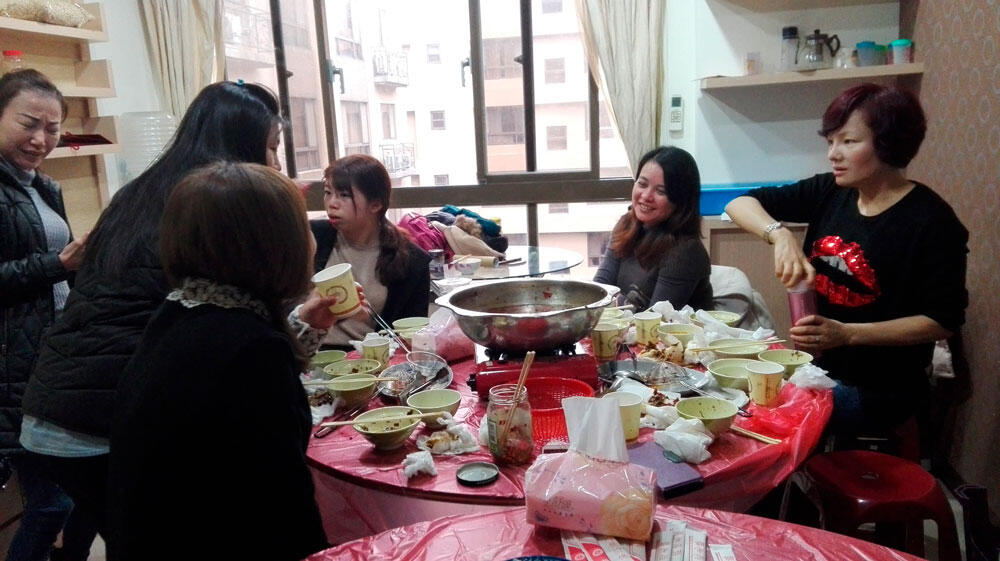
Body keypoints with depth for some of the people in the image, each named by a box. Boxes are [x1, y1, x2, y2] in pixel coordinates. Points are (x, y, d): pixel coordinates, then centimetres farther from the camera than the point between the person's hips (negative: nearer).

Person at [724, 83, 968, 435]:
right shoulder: (829, 192, 1)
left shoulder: (931, 221, -14)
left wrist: (847, 334, -23)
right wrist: (781, 234, -22)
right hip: (817, 366, 5)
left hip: (879, 389, -5)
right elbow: (740, 204, -1)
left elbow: (943, 320, -13)